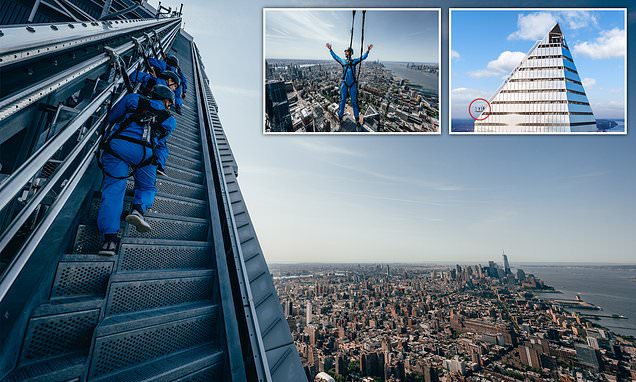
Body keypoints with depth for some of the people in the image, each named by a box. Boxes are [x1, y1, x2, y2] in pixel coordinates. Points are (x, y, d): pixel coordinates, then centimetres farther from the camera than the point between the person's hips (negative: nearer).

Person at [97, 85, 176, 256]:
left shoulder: (134, 99, 23)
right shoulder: (170, 120, 23)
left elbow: (111, 118, 29)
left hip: (117, 144, 1)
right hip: (144, 151, 0)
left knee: (113, 187, -3)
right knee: (147, 187, 19)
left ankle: (109, 237, -19)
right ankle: (138, 209, -15)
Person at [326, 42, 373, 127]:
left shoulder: (354, 61, 9)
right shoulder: (342, 61, 10)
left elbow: (363, 57, 7)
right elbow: (335, 56, 21)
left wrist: (368, 50, -5)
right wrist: (330, 50, 18)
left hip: (353, 84, -1)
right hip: (344, 83, 1)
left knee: (354, 101, 3)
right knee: (342, 100, 5)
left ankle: (357, 118, 10)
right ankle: (340, 116, 15)